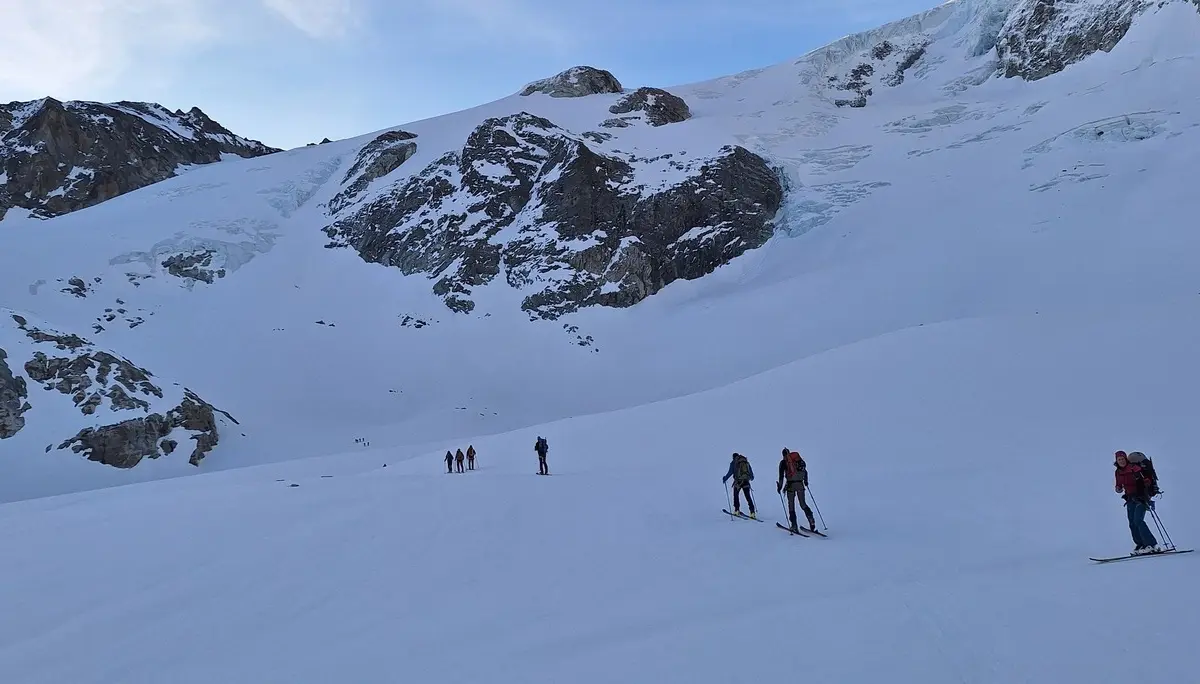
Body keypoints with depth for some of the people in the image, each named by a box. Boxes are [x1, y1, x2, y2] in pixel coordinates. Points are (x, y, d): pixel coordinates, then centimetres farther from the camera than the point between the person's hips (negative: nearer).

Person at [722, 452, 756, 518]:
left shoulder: (733, 462, 3)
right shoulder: (746, 461, 15)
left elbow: (730, 472, -3)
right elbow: (751, 471, 19)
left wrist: (725, 479, 10)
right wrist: (751, 477, 39)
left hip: (738, 481, -3)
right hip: (746, 481, 3)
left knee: (736, 495, 15)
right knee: (748, 496, 7)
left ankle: (737, 510, 8)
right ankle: (752, 512, -1)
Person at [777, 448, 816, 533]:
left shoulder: (783, 462, 3)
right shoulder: (799, 459, 13)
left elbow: (781, 475, -3)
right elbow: (805, 471, 18)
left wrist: (780, 486, 4)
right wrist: (806, 481, 31)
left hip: (791, 484, -3)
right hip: (800, 484, 3)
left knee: (791, 505, 6)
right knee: (803, 504, 13)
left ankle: (794, 526, 2)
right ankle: (811, 520, -7)